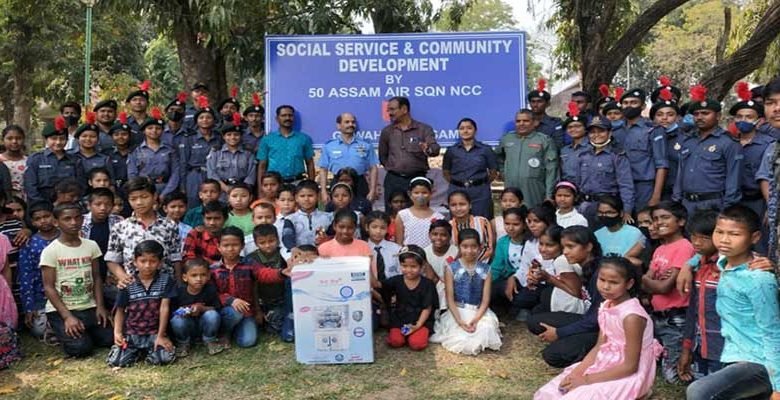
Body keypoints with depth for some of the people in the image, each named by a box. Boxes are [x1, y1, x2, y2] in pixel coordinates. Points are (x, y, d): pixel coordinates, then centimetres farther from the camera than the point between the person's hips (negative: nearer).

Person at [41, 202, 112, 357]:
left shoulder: (91, 246, 3)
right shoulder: (50, 251, -10)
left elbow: (96, 278, 6)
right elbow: (49, 287, -10)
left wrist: (100, 306, -6)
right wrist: (67, 316, -17)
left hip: (89, 307, 4)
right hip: (61, 310, -4)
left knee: (110, 339, -11)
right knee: (80, 348, -21)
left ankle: (83, 331, 17)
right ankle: (64, 333, 11)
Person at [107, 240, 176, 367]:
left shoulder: (166, 280, -4)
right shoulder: (128, 284, -1)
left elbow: (164, 308, -7)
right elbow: (120, 310, 4)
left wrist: (161, 335, -10)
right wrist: (117, 332, -11)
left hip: (155, 332, -1)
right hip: (131, 333, 1)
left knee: (165, 358, -23)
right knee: (115, 361, -17)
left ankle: (148, 350, 11)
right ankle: (137, 351, 14)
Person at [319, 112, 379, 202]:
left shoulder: (366, 146, 8)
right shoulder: (329, 146, 8)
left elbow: (373, 169, 7)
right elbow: (323, 170, 6)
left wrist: (372, 191, -2)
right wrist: (324, 192, -2)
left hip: (360, 185, 0)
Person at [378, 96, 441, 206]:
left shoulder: (424, 129, 1)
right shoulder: (387, 131, 10)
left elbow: (435, 148, -14)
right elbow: (382, 155, 18)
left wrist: (429, 150, -36)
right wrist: (392, 168, 8)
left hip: (417, 179, -2)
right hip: (393, 180, 2)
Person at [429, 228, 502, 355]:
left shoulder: (485, 269, 1)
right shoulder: (451, 268, -4)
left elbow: (486, 299, -2)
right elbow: (450, 299, -6)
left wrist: (476, 319, -18)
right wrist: (459, 321, -18)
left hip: (479, 311, 2)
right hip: (457, 311, -2)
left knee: (486, 329, -27)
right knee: (461, 340, -22)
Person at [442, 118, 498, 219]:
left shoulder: (485, 150, 3)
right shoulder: (451, 151, 5)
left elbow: (493, 172, 6)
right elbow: (446, 172, 10)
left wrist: (483, 183, -1)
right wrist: (456, 183, 1)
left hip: (480, 192, -1)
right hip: (457, 191, 1)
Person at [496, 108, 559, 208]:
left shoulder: (544, 140, 2)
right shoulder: (506, 139, 13)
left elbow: (551, 170, -3)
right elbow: (499, 158, 31)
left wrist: (549, 196, -8)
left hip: (534, 195, -3)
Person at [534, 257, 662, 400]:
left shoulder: (631, 316, -25)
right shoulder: (606, 307, 1)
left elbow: (630, 366, -22)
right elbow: (599, 347, 6)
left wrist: (587, 379, -20)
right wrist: (577, 372, -9)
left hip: (630, 375, -8)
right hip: (608, 364, 8)